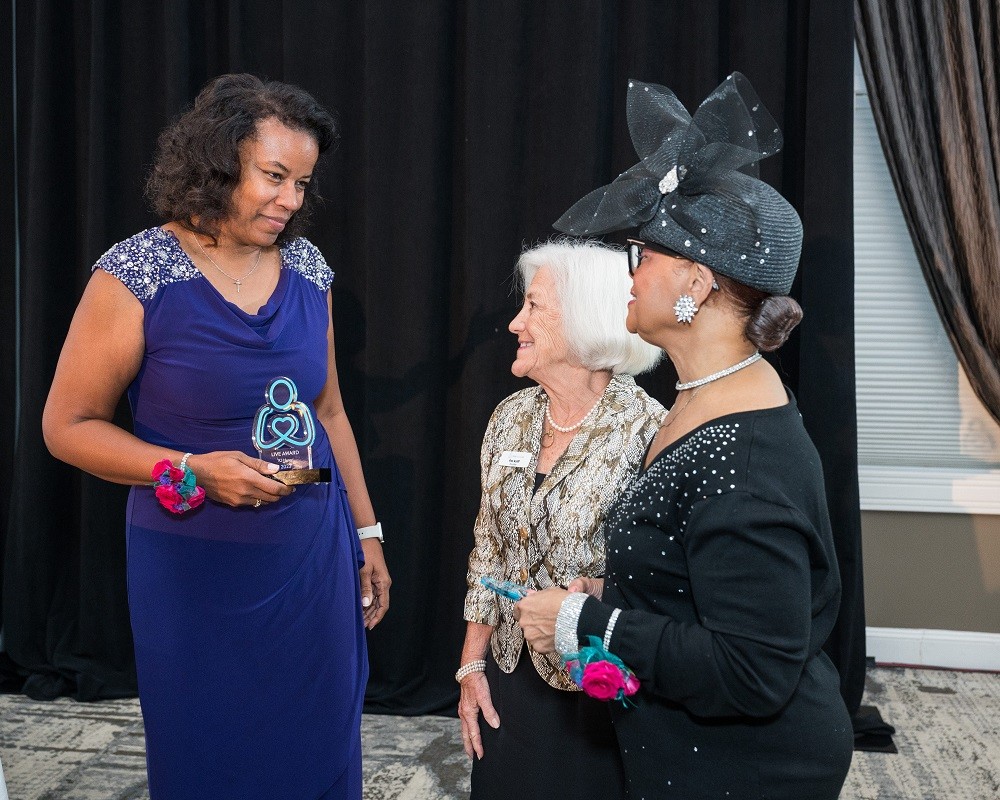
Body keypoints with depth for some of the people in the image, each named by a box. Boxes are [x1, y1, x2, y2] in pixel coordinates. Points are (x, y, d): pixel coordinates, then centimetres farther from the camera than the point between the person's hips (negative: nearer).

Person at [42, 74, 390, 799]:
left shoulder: (306, 269, 1)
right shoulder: (138, 275, -13)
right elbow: (68, 425, -8)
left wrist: (367, 531, 13)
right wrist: (192, 472, -20)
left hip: (315, 555, 4)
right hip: (197, 570, -4)